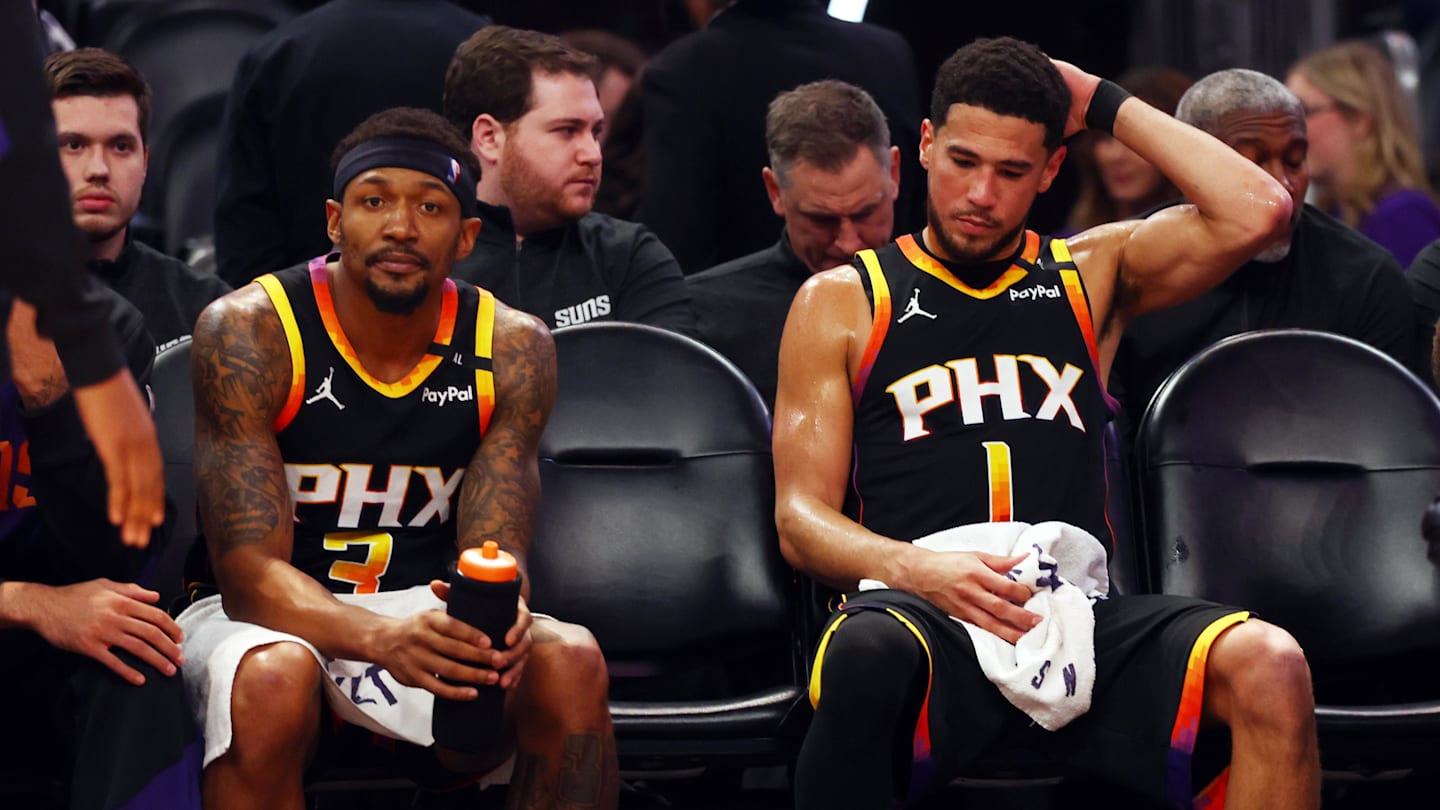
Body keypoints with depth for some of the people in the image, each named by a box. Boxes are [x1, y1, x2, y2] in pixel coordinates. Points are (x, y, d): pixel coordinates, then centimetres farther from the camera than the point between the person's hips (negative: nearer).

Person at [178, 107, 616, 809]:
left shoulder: (512, 348, -4)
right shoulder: (248, 331, -15)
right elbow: (250, 572, -21)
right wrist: (382, 638, -42)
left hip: (421, 612, 3)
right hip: (267, 617, -3)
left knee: (570, 664, -27)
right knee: (272, 680, -39)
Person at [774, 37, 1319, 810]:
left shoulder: (1090, 274, 21)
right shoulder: (841, 302, 15)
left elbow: (1255, 212, 4)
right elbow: (801, 520, 6)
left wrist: (1105, 104, 12)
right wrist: (920, 572, -15)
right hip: (923, 619, -2)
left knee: (1268, 667, -29)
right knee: (867, 655, -41)